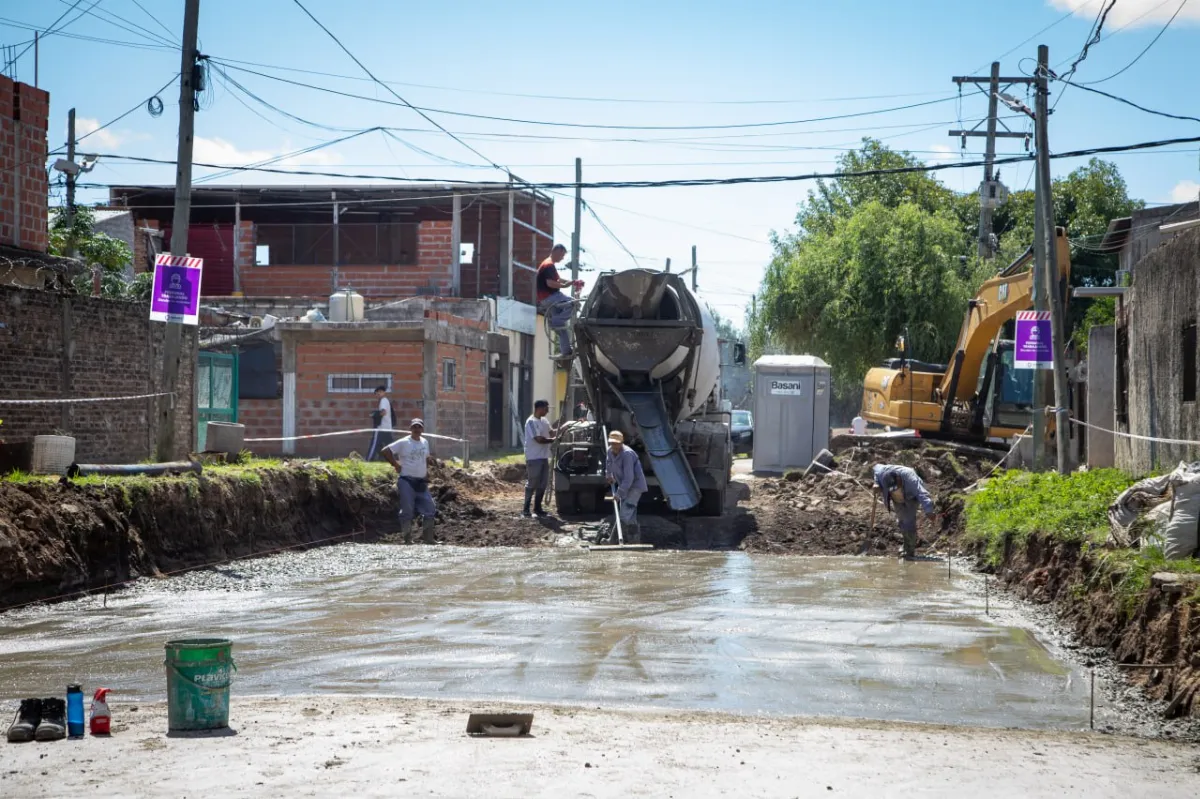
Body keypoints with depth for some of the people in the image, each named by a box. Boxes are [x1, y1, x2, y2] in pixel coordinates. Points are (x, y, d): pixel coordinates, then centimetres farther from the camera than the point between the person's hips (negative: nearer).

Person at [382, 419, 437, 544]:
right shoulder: (403, 443, -7)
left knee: (430, 510, 3)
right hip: (407, 481, -6)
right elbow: (385, 451, -10)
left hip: (421, 482, 6)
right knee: (408, 511, -5)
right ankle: (408, 538, 3)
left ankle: (427, 537, 13)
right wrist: (396, 465, -10)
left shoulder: (425, 442, 12)